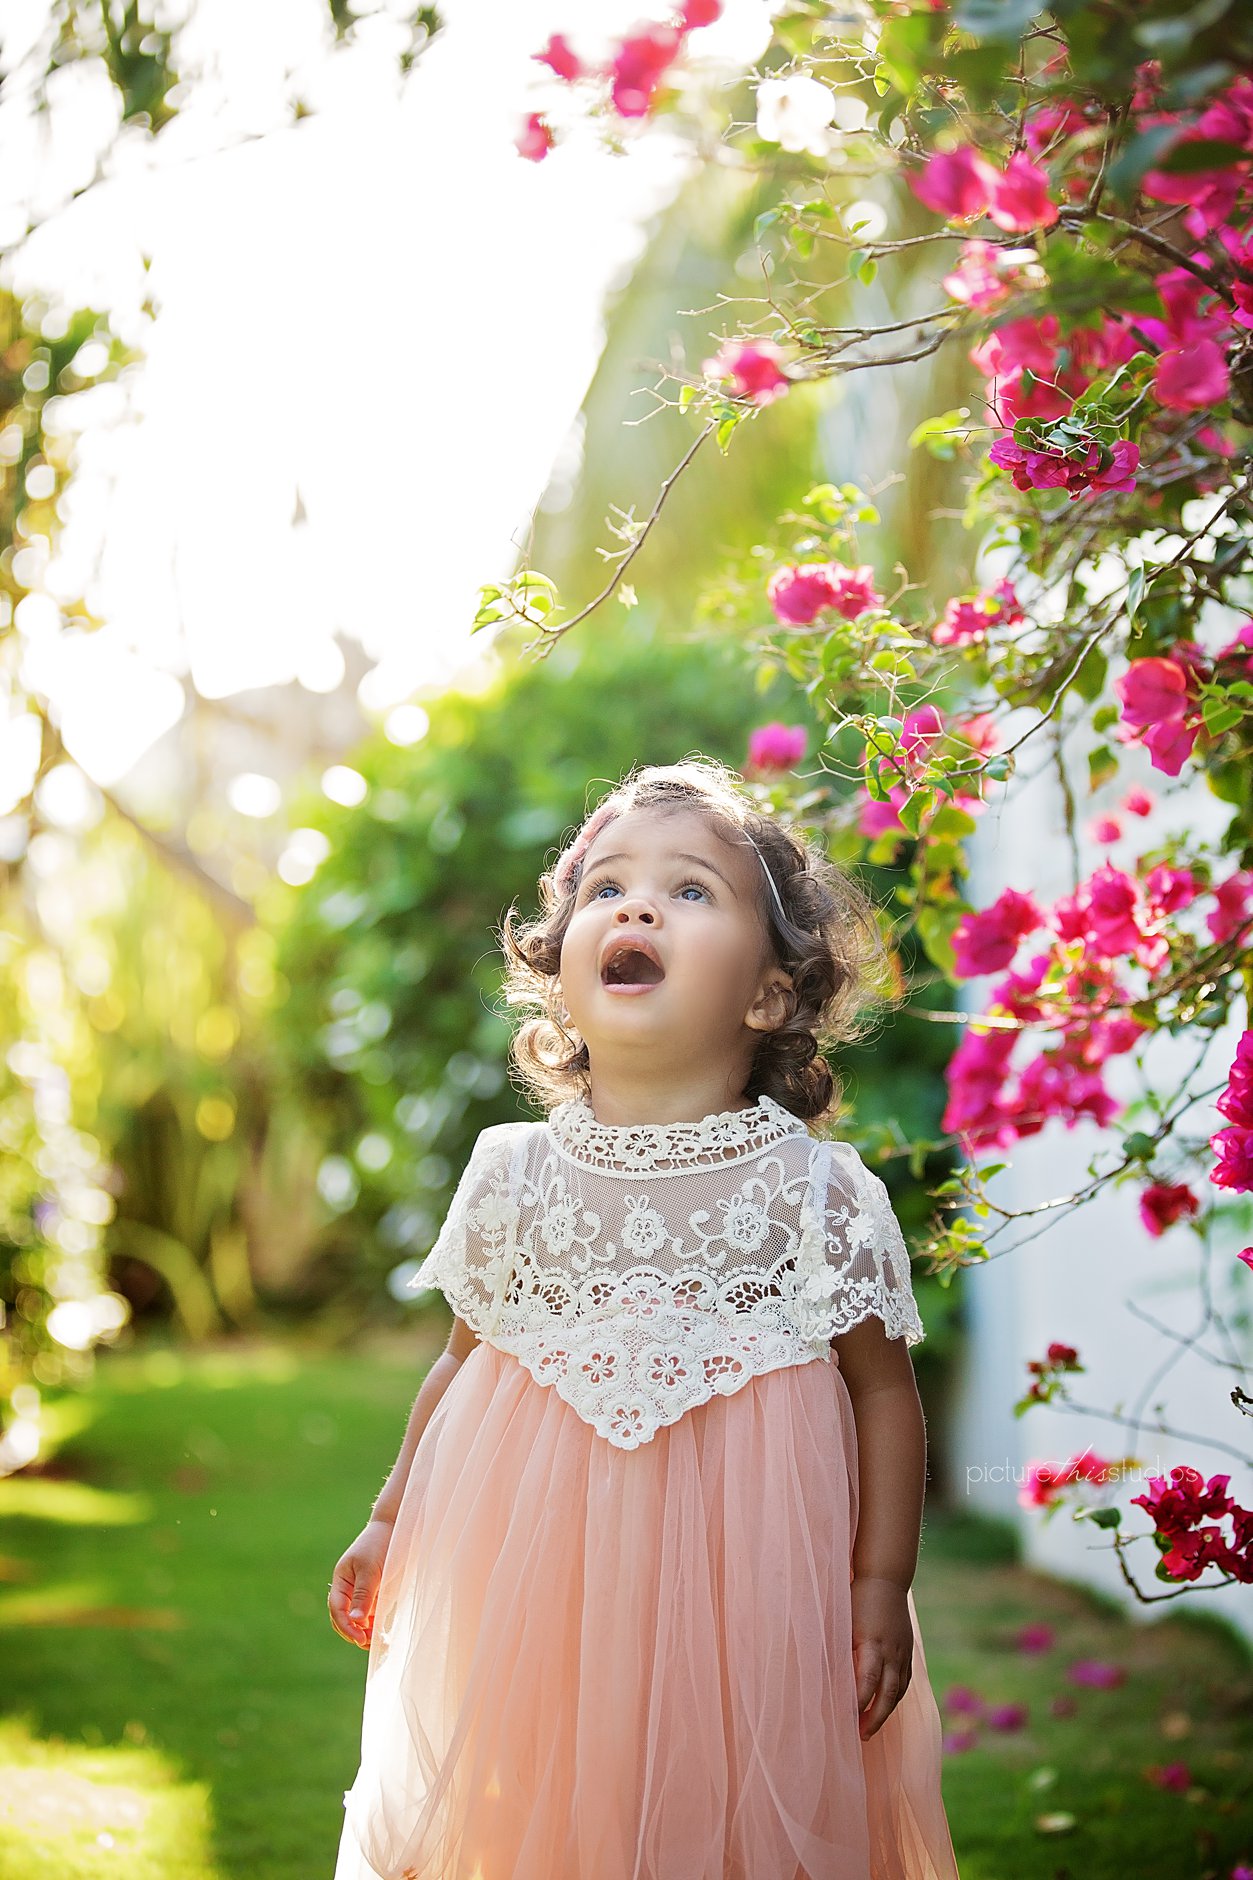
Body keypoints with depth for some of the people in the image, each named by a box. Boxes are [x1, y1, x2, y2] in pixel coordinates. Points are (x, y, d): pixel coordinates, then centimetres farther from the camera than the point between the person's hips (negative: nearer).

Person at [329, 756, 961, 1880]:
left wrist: (883, 1586, -5)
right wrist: (390, 1523, 15)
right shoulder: (513, 1175, 0)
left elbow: (884, 1392, -1)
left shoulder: (821, 1191, -6)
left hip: (738, 1601, -2)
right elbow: (466, 1359, 12)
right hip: (528, 1579, 2)